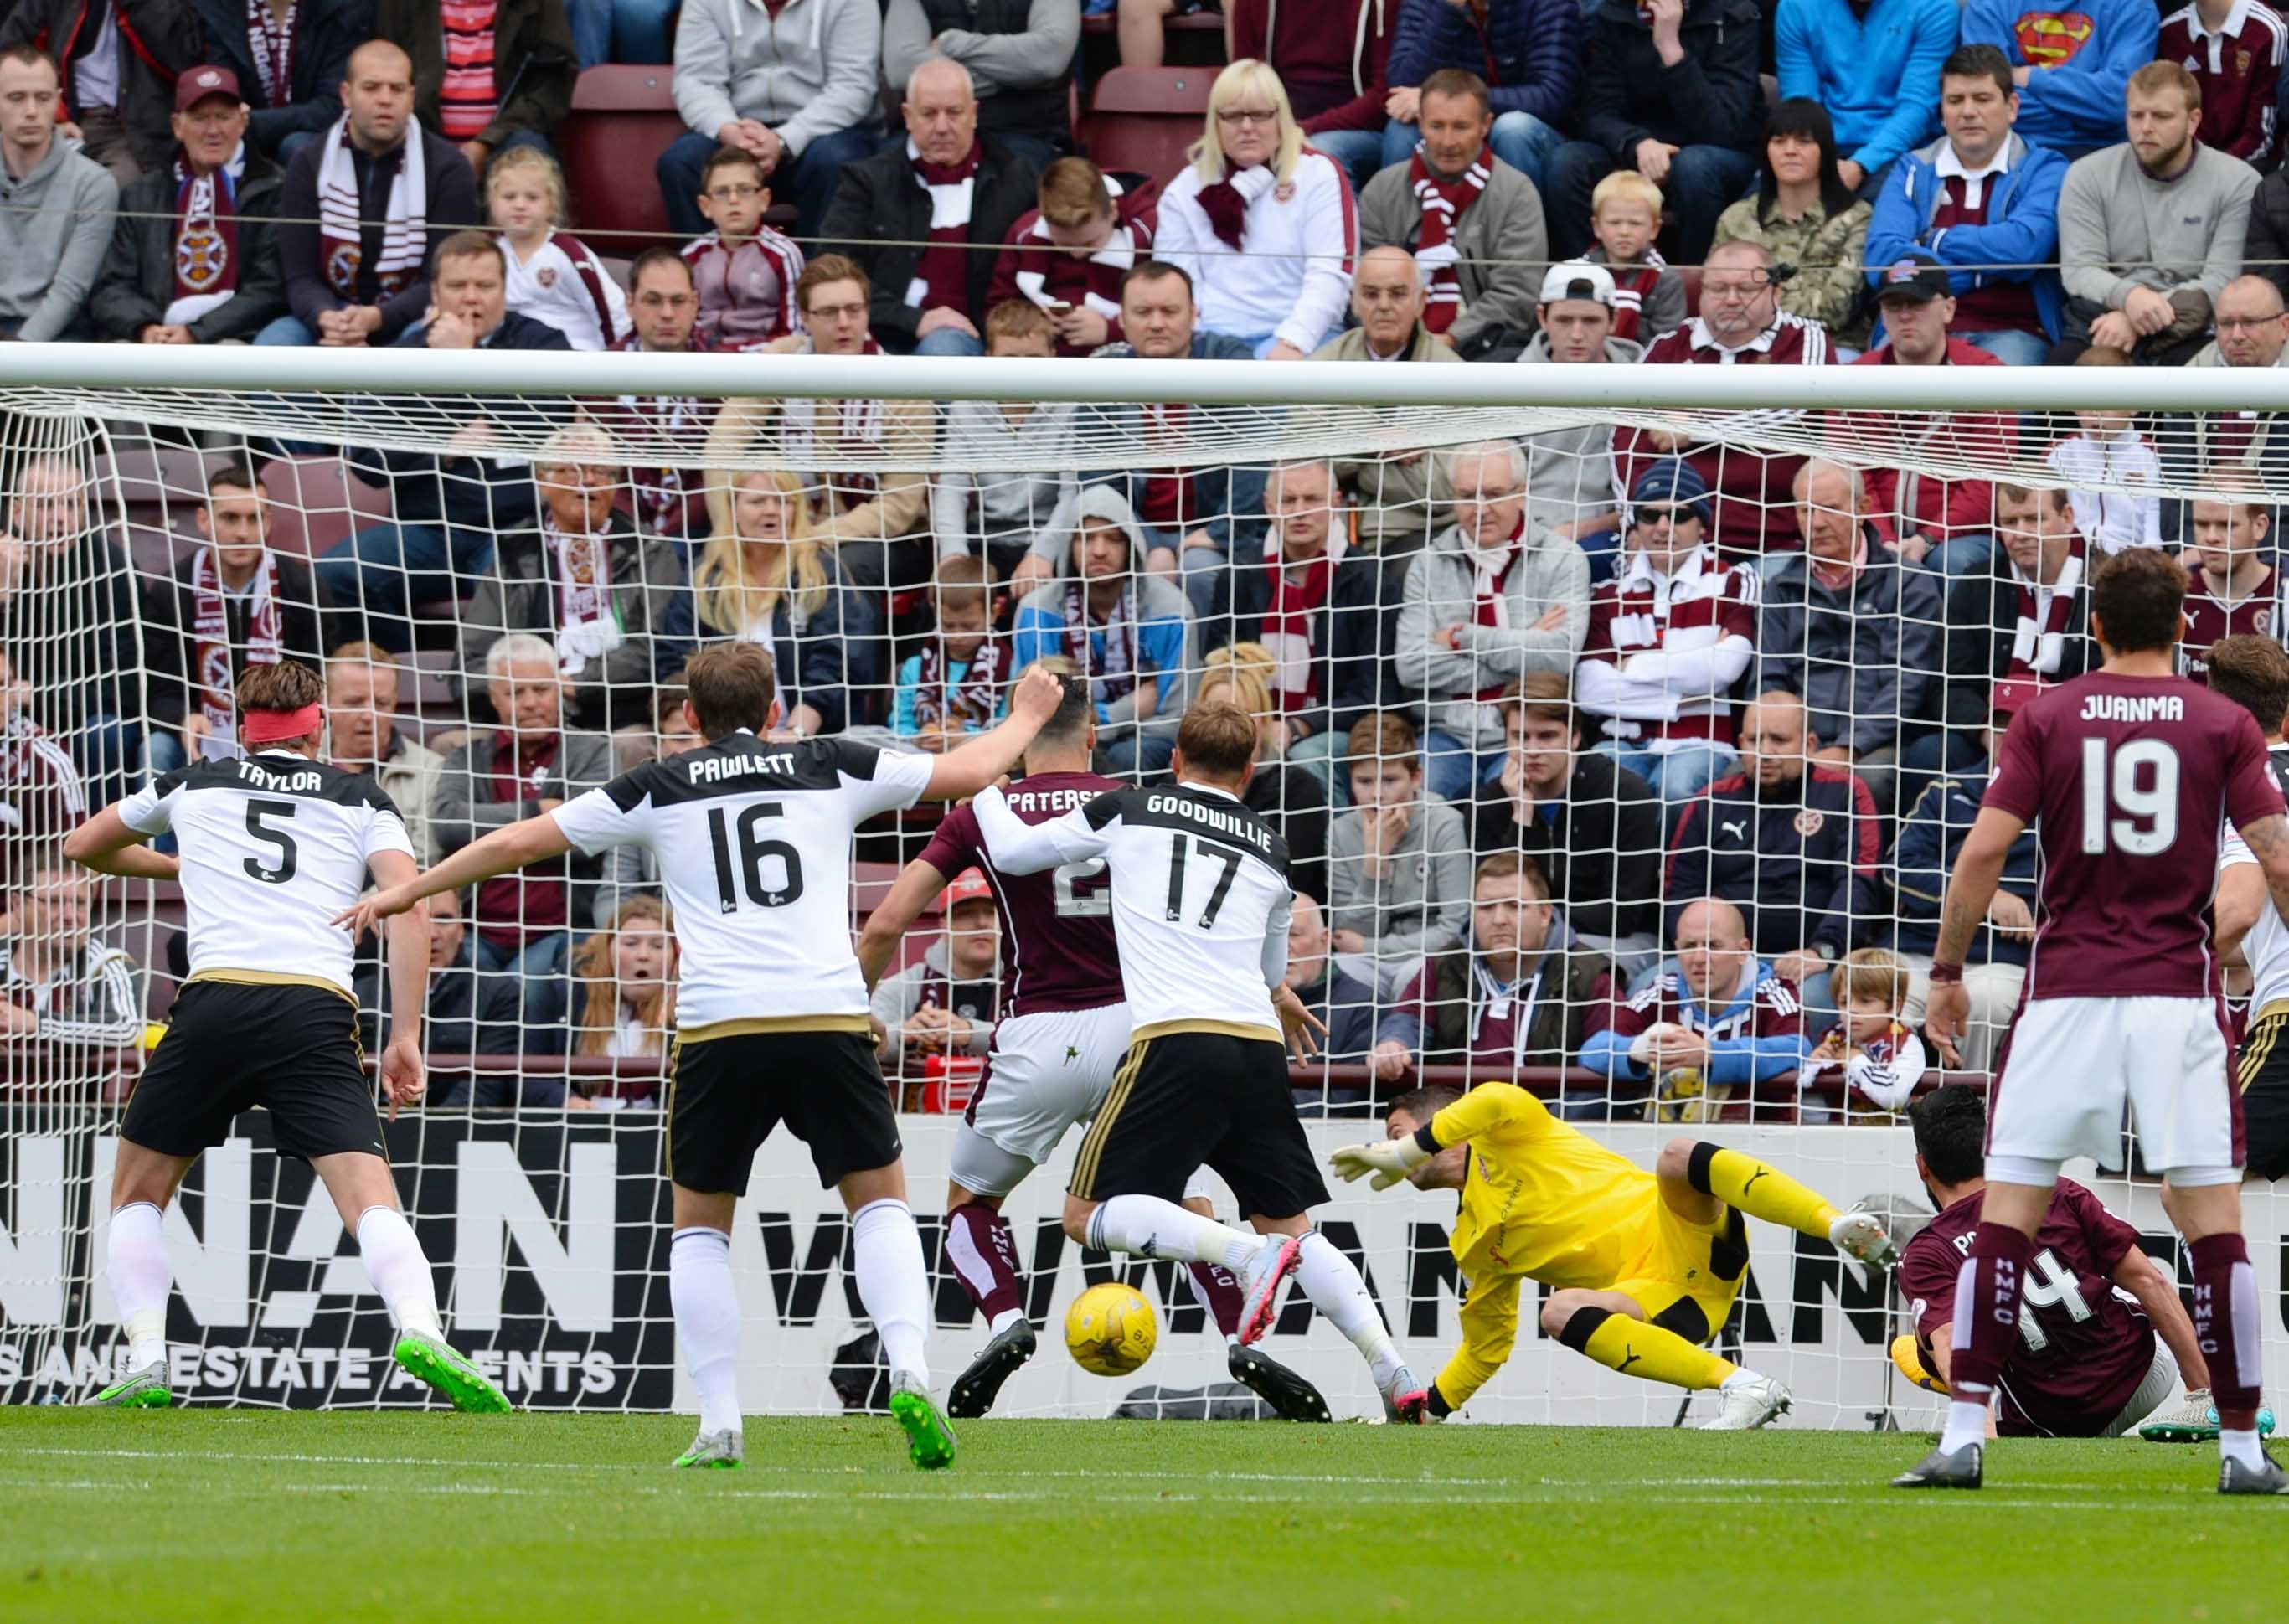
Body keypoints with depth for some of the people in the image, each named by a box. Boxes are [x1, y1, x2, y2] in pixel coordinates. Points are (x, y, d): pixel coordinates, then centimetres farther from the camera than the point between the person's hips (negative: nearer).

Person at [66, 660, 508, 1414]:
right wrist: (406, 1035, 3)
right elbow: (409, 903, 3)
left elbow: (83, 846, 40)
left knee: (137, 1191, 19)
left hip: (217, 999, 1)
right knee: (369, 1195, -10)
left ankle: (145, 1361, 4)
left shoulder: (193, 785, 23)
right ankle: (420, 1330, -36)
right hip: (319, 1008, -1)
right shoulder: (361, 800, 19)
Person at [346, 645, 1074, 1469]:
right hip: (829, 1020, 1)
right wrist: (1027, 717, 45)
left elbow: (520, 840, 19)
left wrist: (407, 891, 31)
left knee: (700, 1224, 16)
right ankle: (910, 1377, -6)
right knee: (879, 1201, 16)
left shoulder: (660, 788, 13)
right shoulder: (832, 769, 14)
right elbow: (969, 771, 23)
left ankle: (720, 1425, 4)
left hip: (719, 1029, 0)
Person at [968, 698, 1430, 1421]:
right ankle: (1397, 1378, 0)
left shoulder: (1128, 812, 12)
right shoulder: (1271, 851, 21)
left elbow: (1013, 852, 19)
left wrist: (985, 790, 39)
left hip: (1176, 1042, -4)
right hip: (1260, 1049, 4)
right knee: (1291, 1225, 14)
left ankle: (1252, 1254, -22)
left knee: (1089, 1215, -1)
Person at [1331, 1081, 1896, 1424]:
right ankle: (1738, 1384, -36)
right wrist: (1425, 1409, 30)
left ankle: (1841, 1228, -36)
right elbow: (1487, 1346, 34)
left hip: (1676, 1231, -5)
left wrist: (1405, 1151, -11)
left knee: (1677, 1157, -35)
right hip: (1653, 1295, 5)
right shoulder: (1471, 1247, 26)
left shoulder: (1500, 1137, 8)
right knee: (1561, 1312, -28)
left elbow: (1500, 1100, -17)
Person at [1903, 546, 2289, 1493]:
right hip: (2179, 990, 0)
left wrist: (1947, 971, 6)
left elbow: (1984, 851, -3)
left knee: (2007, 1212, 2)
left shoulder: (2047, 719, 3)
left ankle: (1964, 1434, -5)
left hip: (2066, 990, 0)